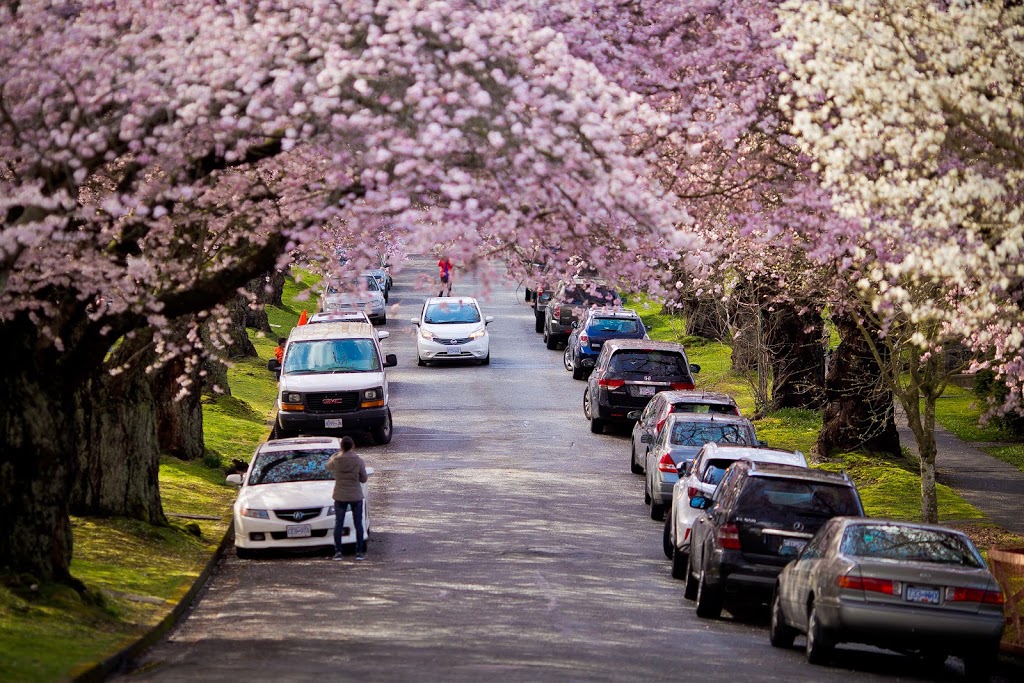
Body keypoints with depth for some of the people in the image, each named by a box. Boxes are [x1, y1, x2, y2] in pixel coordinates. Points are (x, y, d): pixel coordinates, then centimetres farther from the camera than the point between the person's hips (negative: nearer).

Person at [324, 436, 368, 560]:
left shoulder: (336, 460, -9)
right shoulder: (358, 461, -11)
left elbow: (326, 466, 13)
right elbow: (364, 479, -2)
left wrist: (335, 455, 23)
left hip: (340, 497, 0)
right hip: (356, 496, 0)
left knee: (338, 524, 7)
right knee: (358, 524, 8)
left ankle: (337, 551, 2)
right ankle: (359, 552, 7)